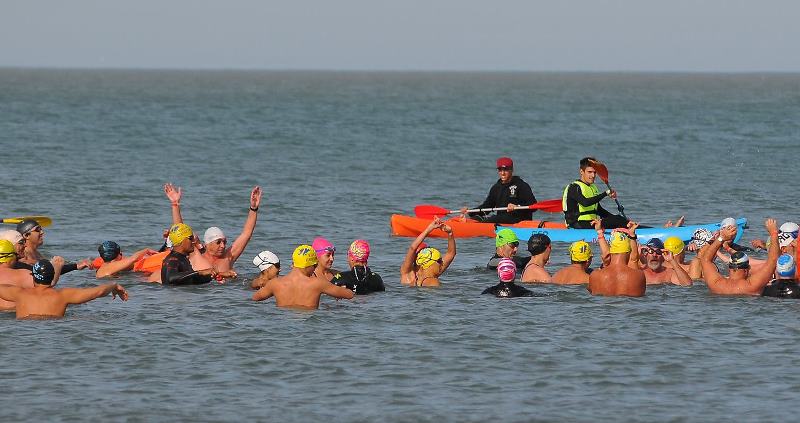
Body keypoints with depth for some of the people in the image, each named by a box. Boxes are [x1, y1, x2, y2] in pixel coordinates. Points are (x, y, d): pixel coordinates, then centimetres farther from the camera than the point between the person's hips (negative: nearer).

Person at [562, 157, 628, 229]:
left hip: (591, 223, 9)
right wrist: (605, 193, -28)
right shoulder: (574, 187, -10)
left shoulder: (593, 188, 19)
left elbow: (598, 210, 25)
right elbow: (585, 203, -28)